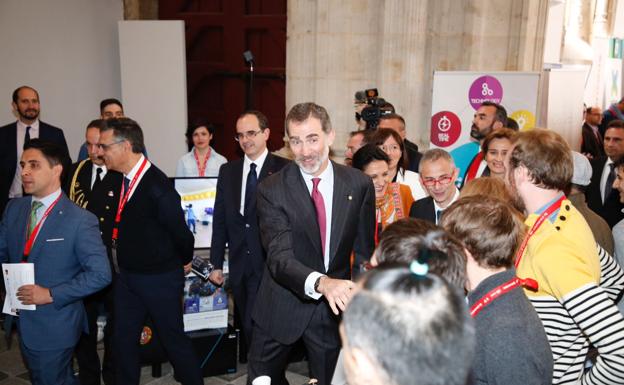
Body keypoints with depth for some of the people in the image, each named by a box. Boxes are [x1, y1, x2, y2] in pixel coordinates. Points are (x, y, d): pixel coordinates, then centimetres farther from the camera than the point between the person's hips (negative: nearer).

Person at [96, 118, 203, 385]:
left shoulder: (158, 186, -25)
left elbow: (179, 230, -18)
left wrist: (184, 261, -2)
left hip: (159, 279, -7)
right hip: (126, 276, 7)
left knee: (173, 339, 9)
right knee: (123, 340, 16)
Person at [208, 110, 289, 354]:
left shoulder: (283, 169, -7)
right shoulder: (228, 171, 9)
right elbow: (220, 220, 10)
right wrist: (216, 264, 10)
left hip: (268, 263, -5)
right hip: (239, 266, 5)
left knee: (255, 326, -10)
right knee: (248, 327, 17)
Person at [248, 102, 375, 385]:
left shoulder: (359, 185, -7)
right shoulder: (271, 190, -14)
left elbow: (363, 252, 3)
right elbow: (280, 258, -24)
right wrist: (321, 283, -41)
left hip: (334, 307, 1)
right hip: (282, 307, -1)